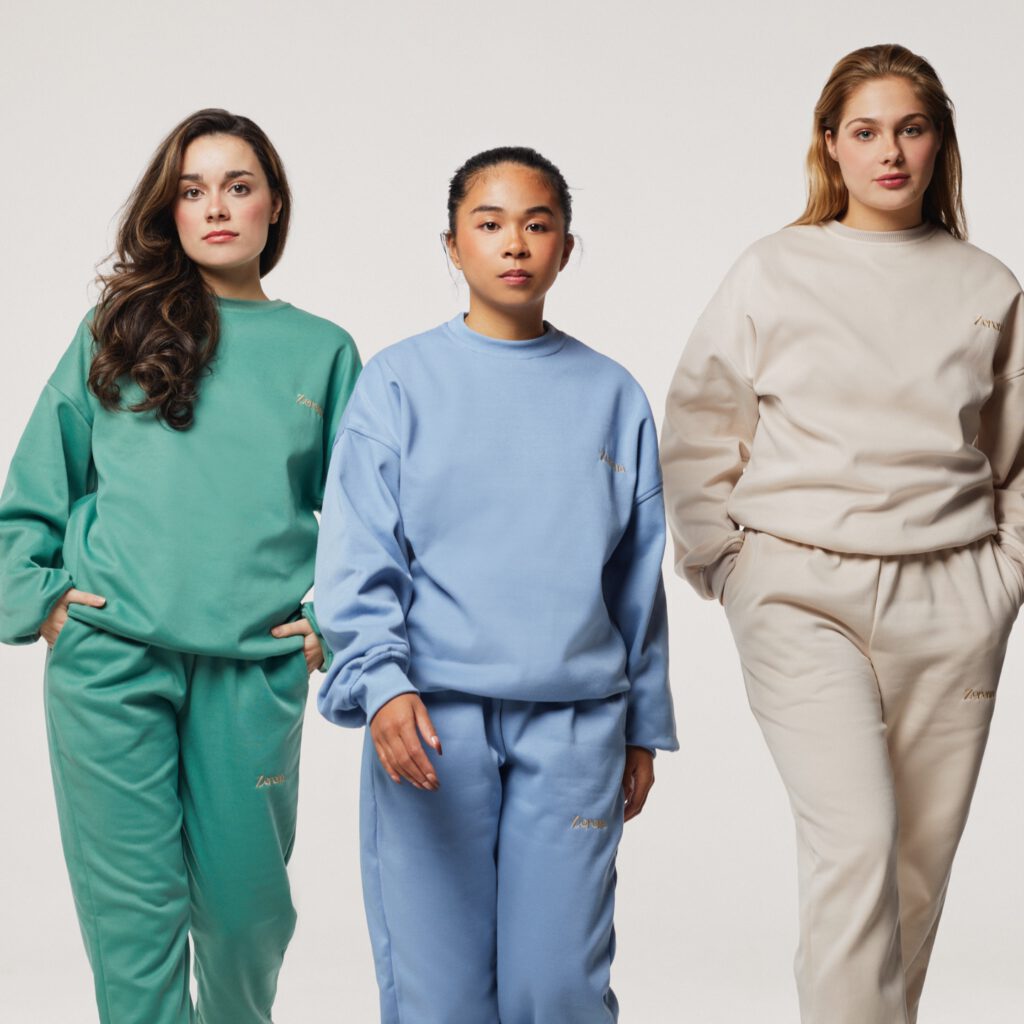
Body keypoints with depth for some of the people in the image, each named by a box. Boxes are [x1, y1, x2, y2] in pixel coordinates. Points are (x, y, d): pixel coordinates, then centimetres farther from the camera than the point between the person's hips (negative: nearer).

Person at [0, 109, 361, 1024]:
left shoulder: (322, 352, 12)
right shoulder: (117, 331, 10)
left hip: (256, 672, 1)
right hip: (109, 664, 0)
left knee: (245, 899, 8)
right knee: (132, 908, -1)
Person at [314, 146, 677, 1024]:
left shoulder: (612, 396, 10)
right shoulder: (400, 382, 3)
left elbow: (638, 581, 14)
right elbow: (357, 558, -3)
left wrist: (644, 728, 15)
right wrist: (379, 682, -18)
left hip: (575, 727, 2)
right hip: (429, 721, -1)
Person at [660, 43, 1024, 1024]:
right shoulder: (772, 272, 3)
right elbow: (695, 436, 8)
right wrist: (728, 566, 3)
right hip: (803, 593, -2)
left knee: (922, 859, 5)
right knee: (855, 839, -15)